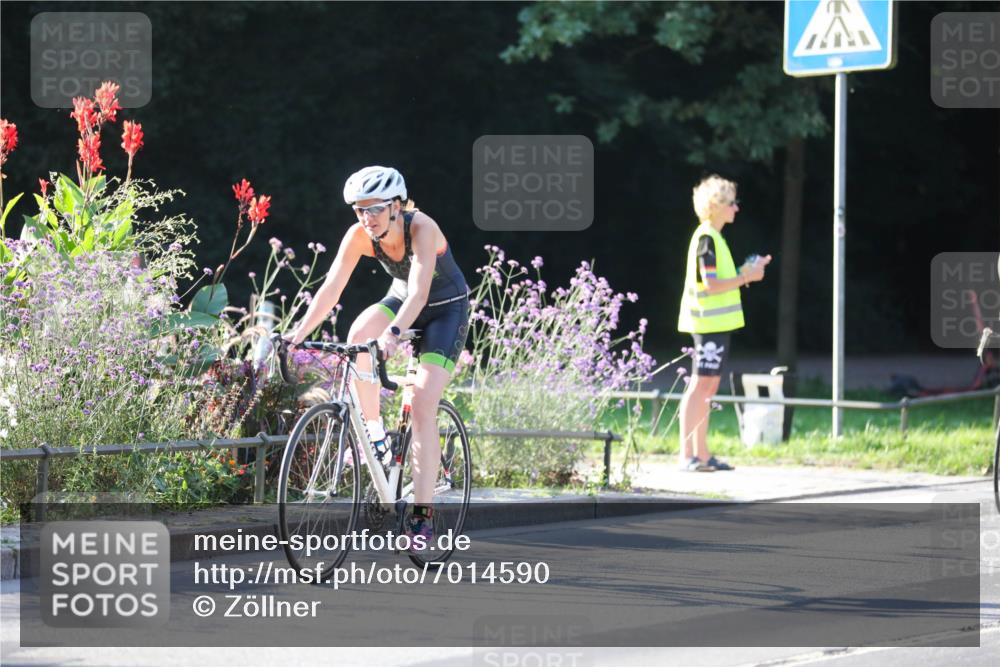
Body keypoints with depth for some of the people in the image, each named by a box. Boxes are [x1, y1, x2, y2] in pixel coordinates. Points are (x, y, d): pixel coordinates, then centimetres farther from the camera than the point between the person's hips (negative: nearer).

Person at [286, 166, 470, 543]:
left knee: (422, 405, -18)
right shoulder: (359, 236, -18)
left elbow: (419, 292, -44)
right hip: (400, 300, 4)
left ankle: (422, 515, -16)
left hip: (446, 310, -4)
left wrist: (393, 333, -59)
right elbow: (331, 288, -22)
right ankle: (373, 429, -13)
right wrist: (300, 332, -36)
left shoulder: (421, 229, -32)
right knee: (358, 334, -31)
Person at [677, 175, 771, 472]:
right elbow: (710, 284, -20)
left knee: (708, 387, 11)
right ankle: (687, 455, -10)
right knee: (700, 385, -10)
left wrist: (747, 272, 11)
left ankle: (702, 454, 14)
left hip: (716, 322, 10)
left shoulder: (713, 237, 17)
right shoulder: (706, 238, -14)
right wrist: (746, 277, -13)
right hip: (709, 322, -10)